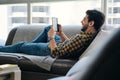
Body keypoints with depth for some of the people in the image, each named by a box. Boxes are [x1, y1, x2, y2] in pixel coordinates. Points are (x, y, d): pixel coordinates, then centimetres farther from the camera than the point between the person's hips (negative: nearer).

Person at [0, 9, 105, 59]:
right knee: (48, 28, 28)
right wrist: (61, 33, -3)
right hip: (60, 45, 8)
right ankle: (29, 46, 38)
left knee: (21, 45, 10)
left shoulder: (81, 38, -40)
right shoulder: (90, 34, -11)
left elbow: (56, 54, -35)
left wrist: (51, 37, -22)